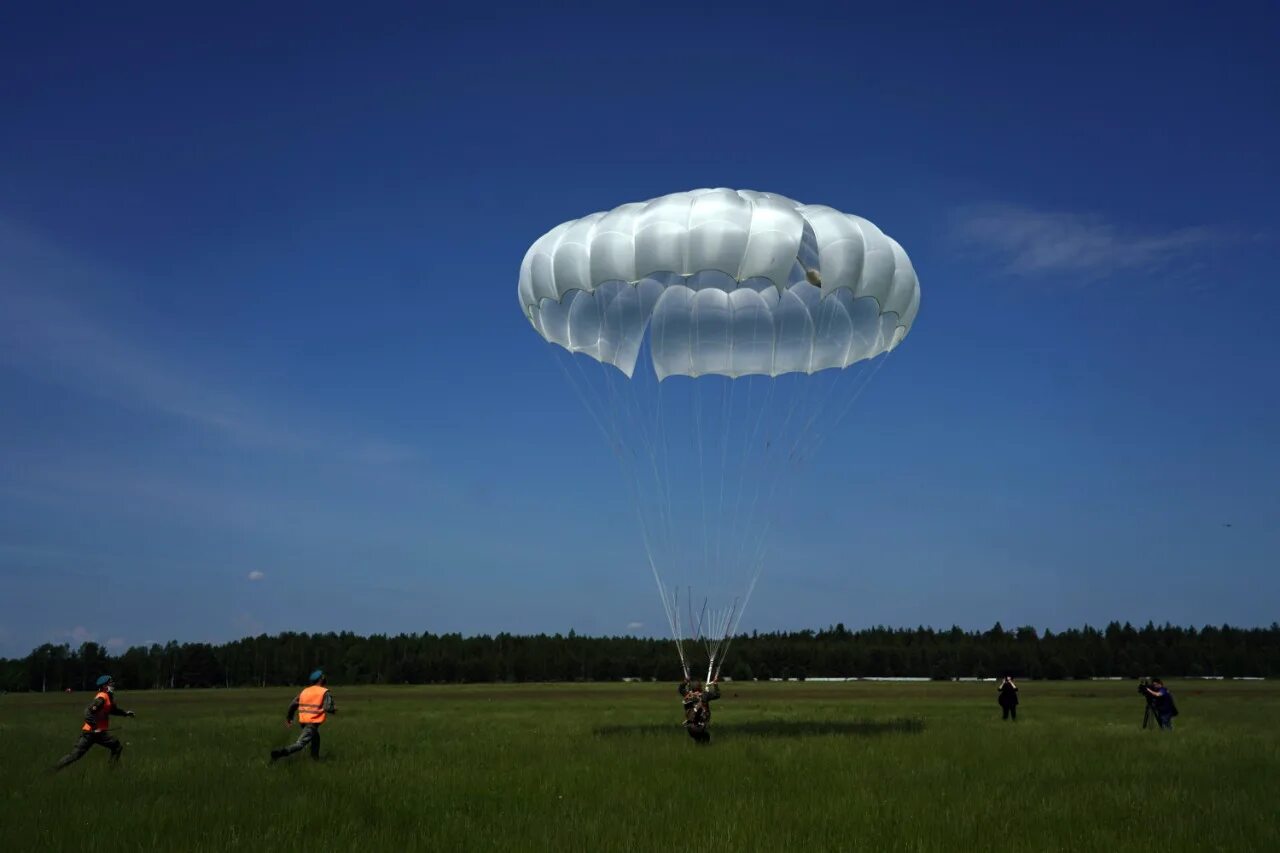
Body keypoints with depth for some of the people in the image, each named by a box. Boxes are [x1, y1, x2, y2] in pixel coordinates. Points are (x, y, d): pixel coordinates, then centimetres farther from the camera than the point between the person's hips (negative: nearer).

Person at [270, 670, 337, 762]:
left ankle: (314, 758, 34)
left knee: (315, 738, 30)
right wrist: (334, 711, 7)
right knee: (300, 743, -12)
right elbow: (328, 707, -15)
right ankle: (280, 753, -29)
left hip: (303, 721, 8)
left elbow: (294, 704, 12)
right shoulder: (325, 692, -5)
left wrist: (289, 717, 24)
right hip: (313, 722, -8)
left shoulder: (305, 690, 13)